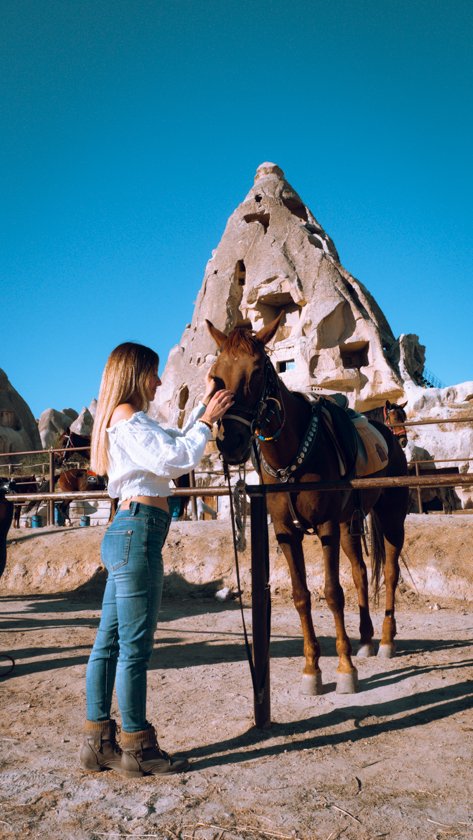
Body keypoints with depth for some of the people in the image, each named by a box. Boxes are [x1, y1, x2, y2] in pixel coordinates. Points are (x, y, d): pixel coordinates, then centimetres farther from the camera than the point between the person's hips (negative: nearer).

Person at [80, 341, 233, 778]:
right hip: (138, 533, -11)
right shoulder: (129, 420, -10)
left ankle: (98, 743, 22)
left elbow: (174, 443, 28)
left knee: (109, 641, 12)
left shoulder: (127, 421, 20)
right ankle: (137, 748, 10)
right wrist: (207, 419, -10)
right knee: (136, 645, -2)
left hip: (126, 534, 11)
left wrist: (204, 404, 24)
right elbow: (175, 460, -20)